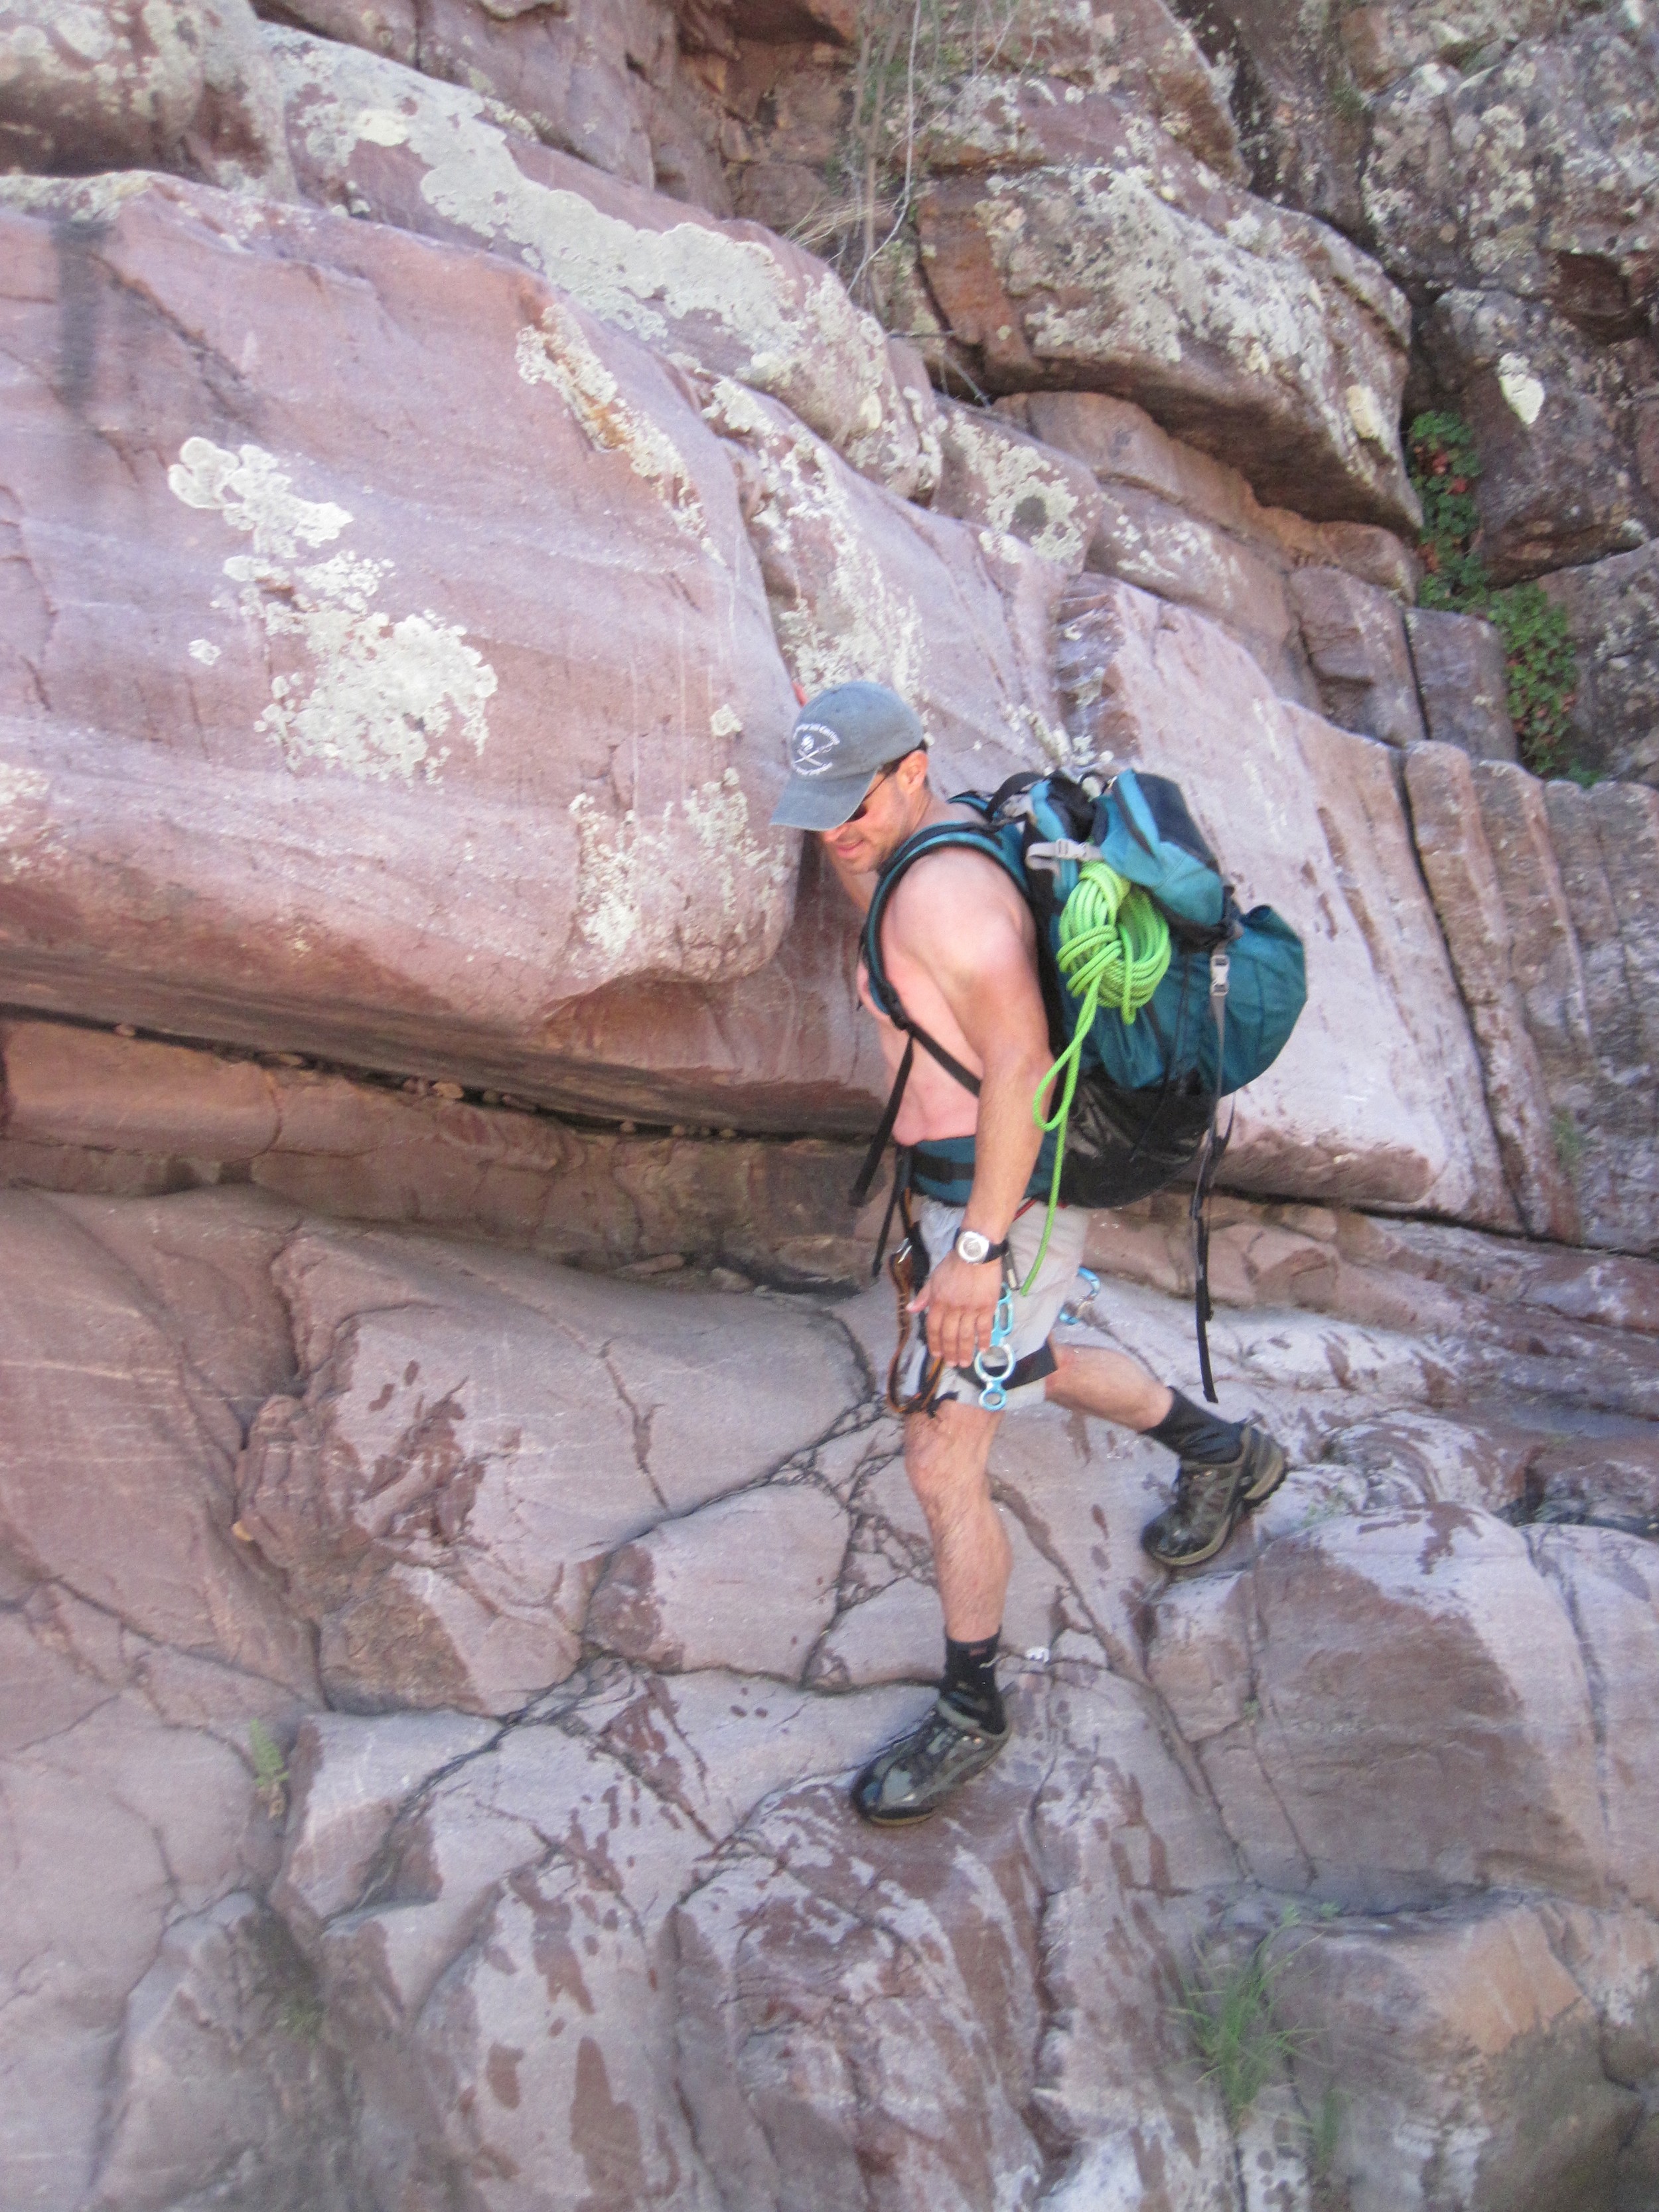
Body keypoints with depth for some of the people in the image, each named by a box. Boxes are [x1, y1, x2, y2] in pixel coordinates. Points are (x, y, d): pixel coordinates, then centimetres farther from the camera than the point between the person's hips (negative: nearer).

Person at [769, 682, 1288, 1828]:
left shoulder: (945, 886, -23)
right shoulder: (947, 842, 8)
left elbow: (1022, 1065, -27)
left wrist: (978, 1251, -28)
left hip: (1002, 1201, -10)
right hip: (964, 1181, 10)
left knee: (943, 1465, -1)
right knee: (1035, 1365, 32)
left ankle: (971, 1712, 18)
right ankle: (1227, 1456, 51)